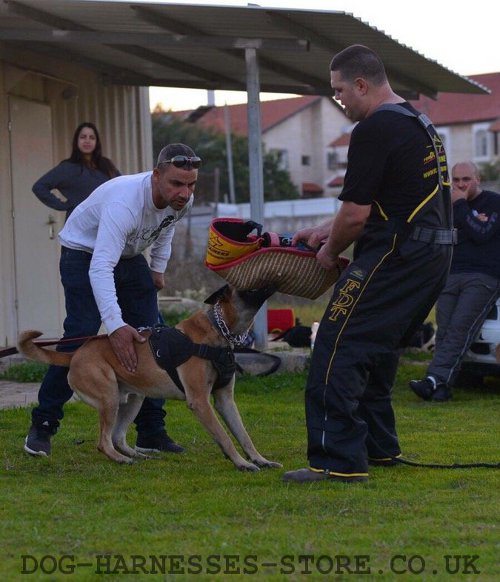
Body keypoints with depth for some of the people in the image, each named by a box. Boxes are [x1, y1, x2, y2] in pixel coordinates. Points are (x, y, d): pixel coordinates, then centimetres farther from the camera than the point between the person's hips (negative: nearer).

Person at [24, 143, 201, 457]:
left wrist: (158, 267, 8)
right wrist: (115, 325, -57)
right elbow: (100, 269, -49)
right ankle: (43, 425, -5)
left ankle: (152, 432, 3)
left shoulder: (182, 200, -17)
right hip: (84, 253, -7)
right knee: (81, 337, -16)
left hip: (129, 257, 7)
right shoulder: (124, 202, -41)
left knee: (150, 340, -2)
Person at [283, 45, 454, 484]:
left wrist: (330, 252, 4)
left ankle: (339, 461, -12)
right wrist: (324, 230, 27)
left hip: (395, 257, -10)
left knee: (339, 350, -8)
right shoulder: (419, 123, 19)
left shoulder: (376, 129, -13)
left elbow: (356, 214, -14)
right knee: (377, 349, 22)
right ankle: (378, 446, 29)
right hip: (433, 254, 10)